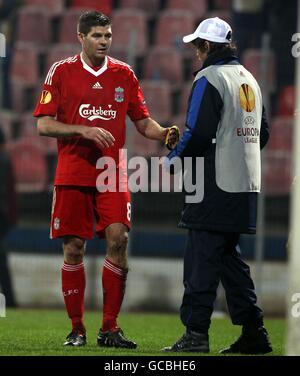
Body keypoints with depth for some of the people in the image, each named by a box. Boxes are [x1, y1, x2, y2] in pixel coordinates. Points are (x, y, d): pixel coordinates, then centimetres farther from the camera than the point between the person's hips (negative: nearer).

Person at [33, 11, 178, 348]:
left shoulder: (123, 74, 9)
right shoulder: (61, 71, 2)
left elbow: (142, 122, 14)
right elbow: (44, 125, -1)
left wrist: (164, 133, -7)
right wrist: (83, 131, -15)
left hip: (112, 175, 2)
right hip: (73, 175, -2)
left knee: (118, 240, -11)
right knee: (73, 249, 0)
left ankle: (109, 328, -3)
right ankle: (76, 329, 10)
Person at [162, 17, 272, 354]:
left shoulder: (209, 78, -9)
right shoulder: (250, 79, 17)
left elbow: (198, 134, -17)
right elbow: (262, 133, 21)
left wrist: (172, 161, -5)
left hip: (216, 185, -8)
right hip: (246, 186, 8)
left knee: (201, 257, -6)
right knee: (228, 256, 14)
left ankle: (196, 333, -9)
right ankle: (253, 332, 12)